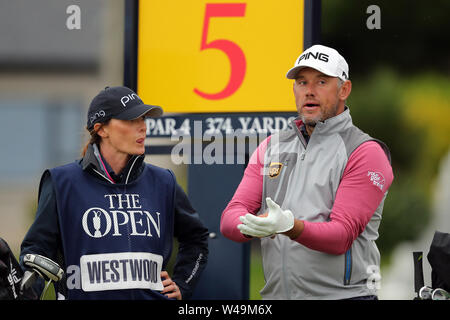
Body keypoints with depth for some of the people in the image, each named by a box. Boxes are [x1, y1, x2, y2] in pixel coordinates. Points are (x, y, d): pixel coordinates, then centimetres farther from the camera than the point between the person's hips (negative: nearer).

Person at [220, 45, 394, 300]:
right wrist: (254, 226, -19)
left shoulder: (365, 153, -3)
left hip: (342, 294, -4)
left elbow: (342, 235, -14)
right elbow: (230, 218, 3)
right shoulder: (271, 147, 13)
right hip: (275, 294, 4)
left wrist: (290, 227, -31)